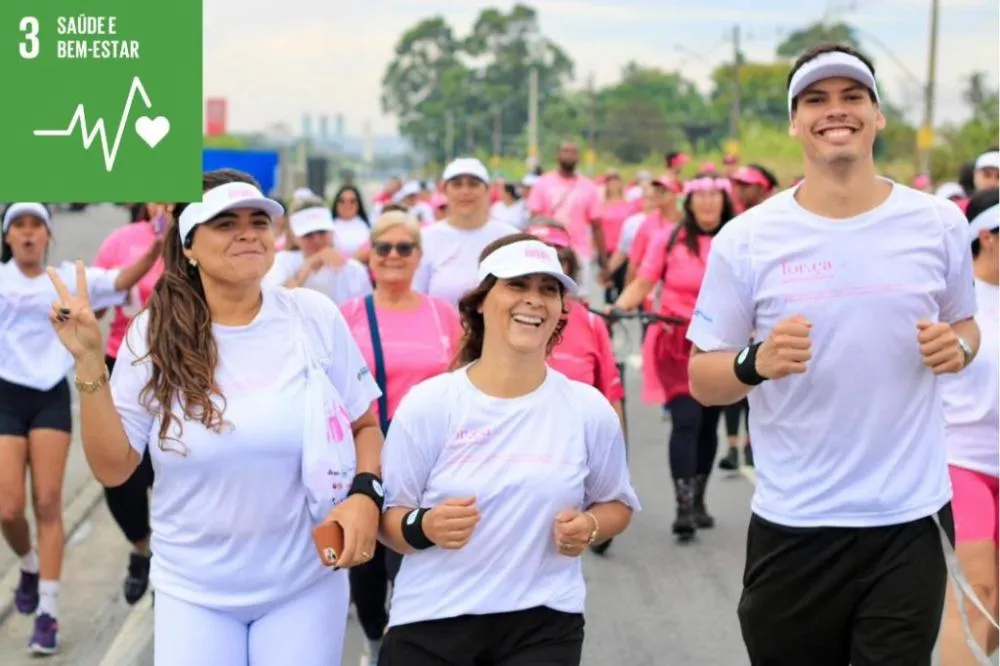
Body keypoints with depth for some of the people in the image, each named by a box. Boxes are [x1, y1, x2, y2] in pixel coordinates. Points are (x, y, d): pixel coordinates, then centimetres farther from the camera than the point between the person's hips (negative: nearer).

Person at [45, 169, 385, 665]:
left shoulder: (314, 316, -6)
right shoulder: (156, 332, -6)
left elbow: (364, 425, 5)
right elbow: (112, 467, -4)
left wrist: (365, 493, -14)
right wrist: (89, 362, -13)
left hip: (305, 584, 0)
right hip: (193, 591, 0)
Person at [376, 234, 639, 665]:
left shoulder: (589, 410, 0)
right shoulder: (428, 404, -5)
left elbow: (616, 503, 13)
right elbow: (389, 516, -2)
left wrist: (590, 527, -8)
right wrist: (423, 528, -23)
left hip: (543, 623, 1)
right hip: (431, 620, -1)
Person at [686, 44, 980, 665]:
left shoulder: (939, 224, 0)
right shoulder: (747, 238, -4)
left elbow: (965, 324, 17)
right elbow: (702, 381, 0)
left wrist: (957, 346, -7)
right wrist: (755, 363, -22)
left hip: (910, 519, 0)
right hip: (791, 525, 0)